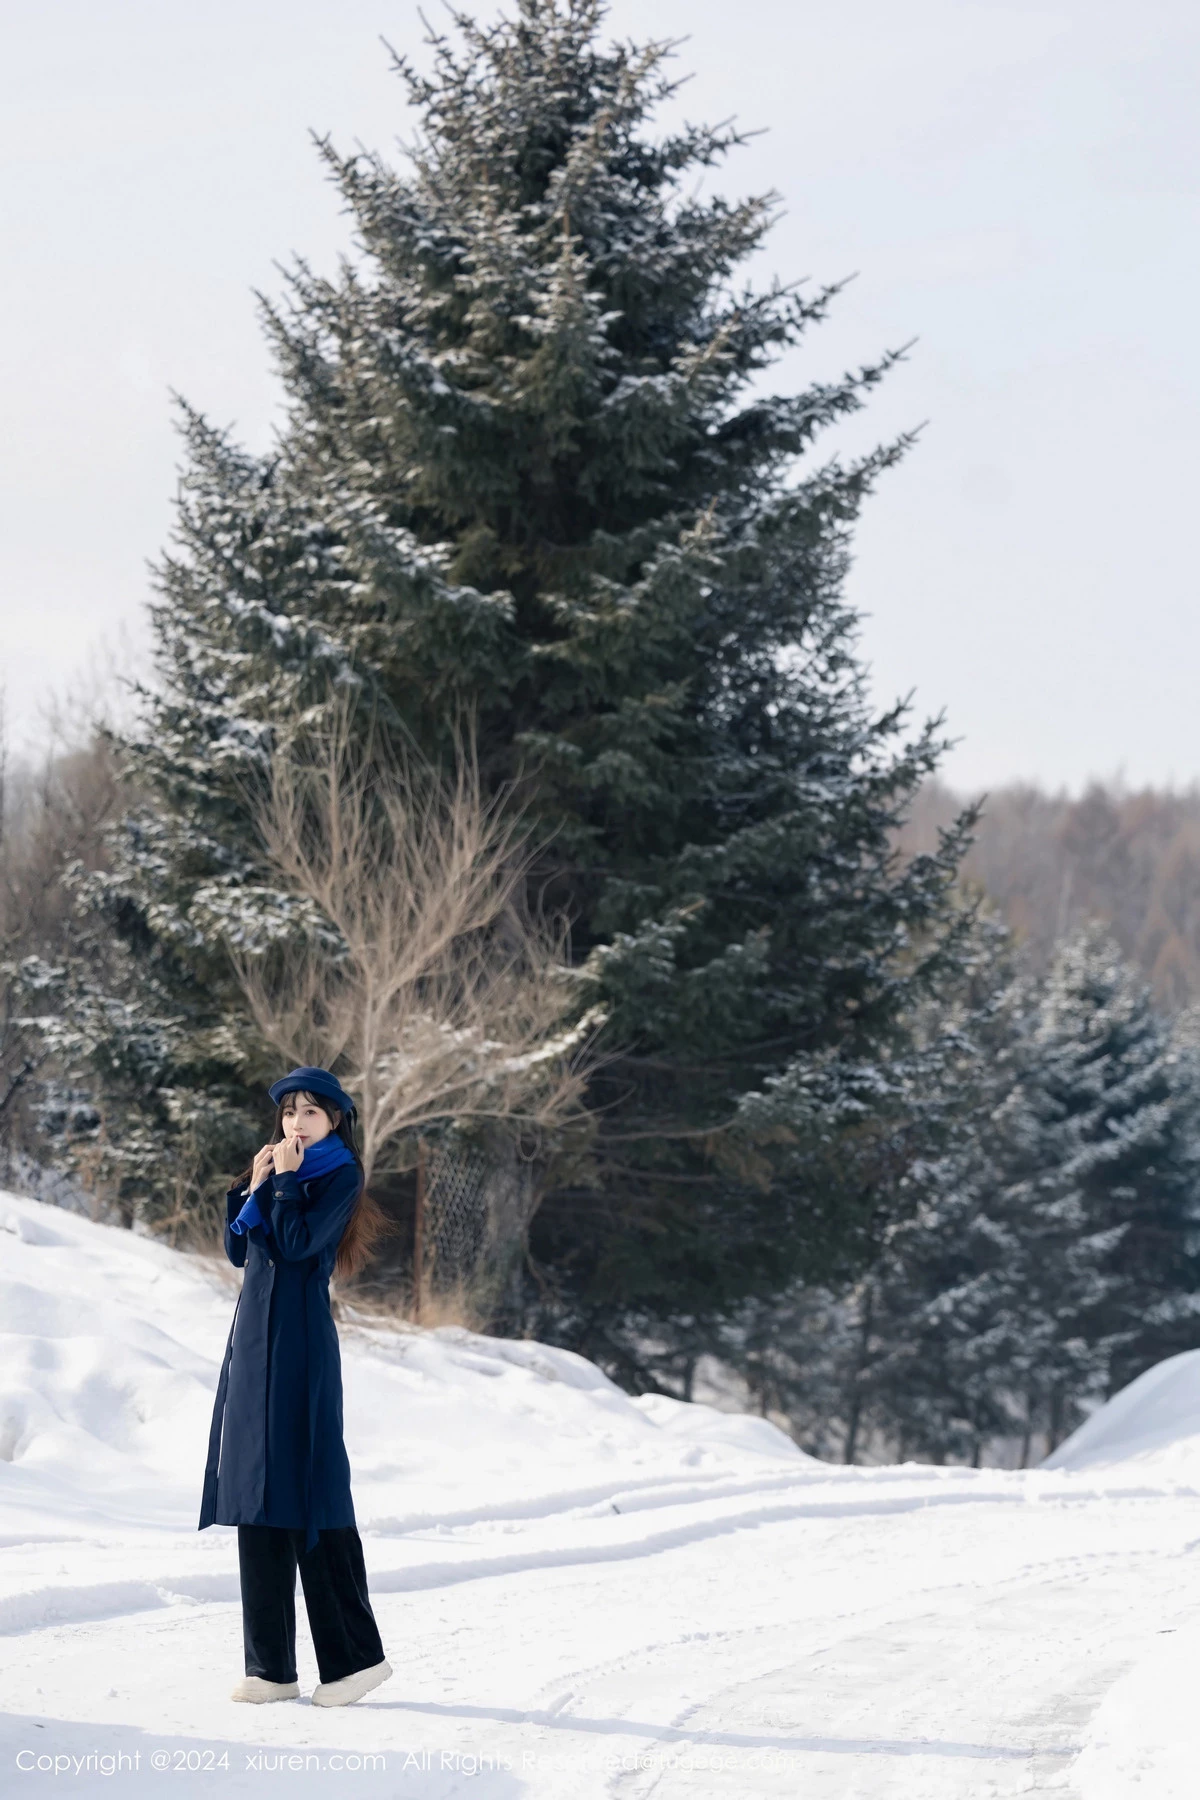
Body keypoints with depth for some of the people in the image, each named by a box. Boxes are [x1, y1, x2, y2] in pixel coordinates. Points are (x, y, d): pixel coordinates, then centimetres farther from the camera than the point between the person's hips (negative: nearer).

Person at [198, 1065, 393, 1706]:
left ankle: (355, 1654, -6)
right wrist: (253, 1187, 2)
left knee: (305, 1495, -10)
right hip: (252, 1339, 8)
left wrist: (285, 1180, -8)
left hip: (298, 1347, -8)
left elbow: (298, 1243, -17)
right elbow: (237, 1250, 12)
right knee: (256, 1497, 6)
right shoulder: (276, 1170, 17)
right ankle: (271, 1665, 8)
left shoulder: (339, 1177, -4)